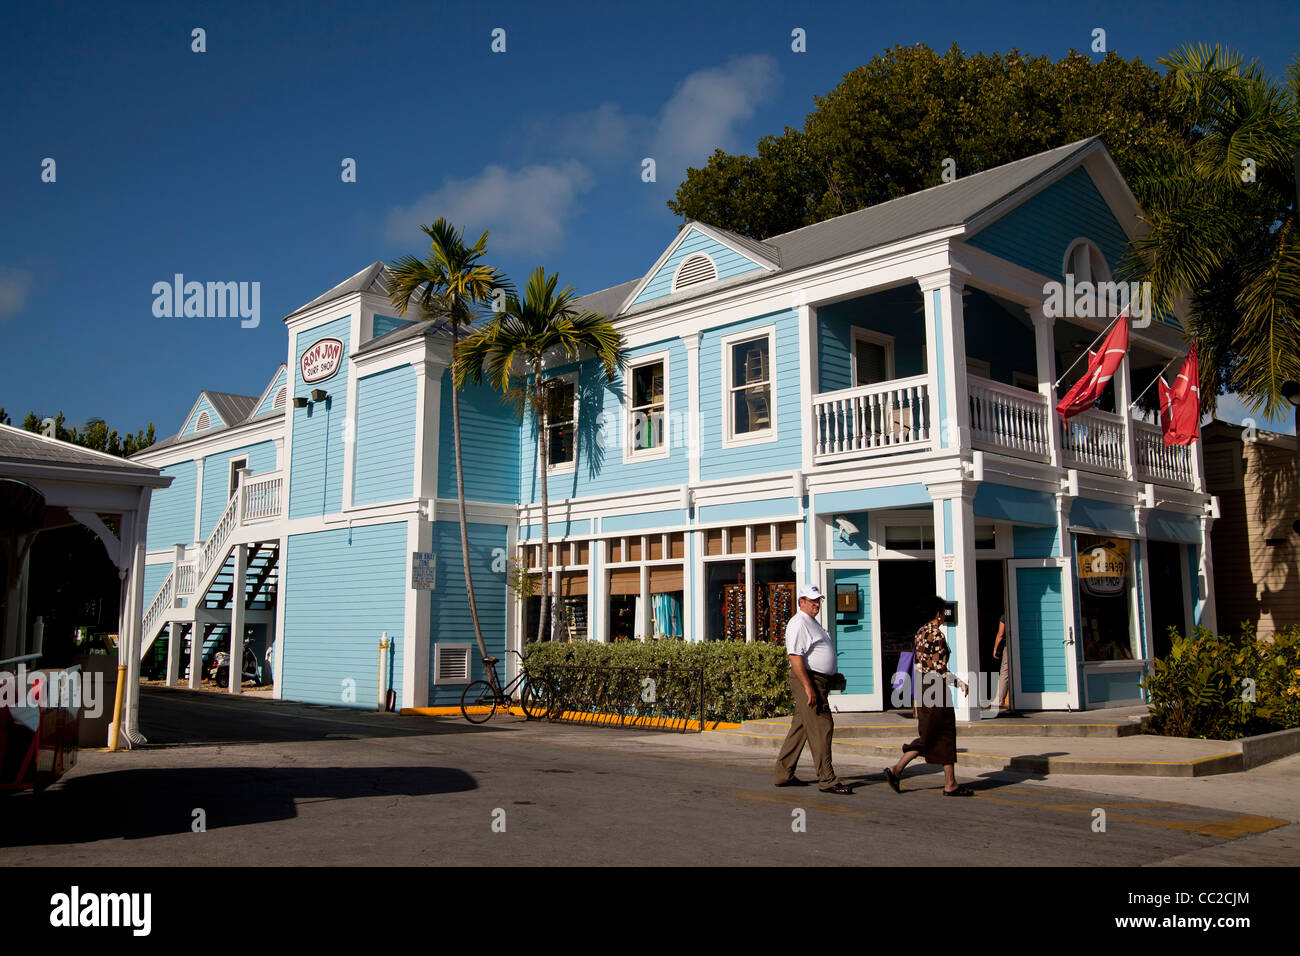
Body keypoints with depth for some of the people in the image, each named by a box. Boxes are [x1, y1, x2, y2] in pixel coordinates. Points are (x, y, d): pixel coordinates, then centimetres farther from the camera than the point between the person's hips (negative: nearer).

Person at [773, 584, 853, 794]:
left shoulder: (812, 623, 20)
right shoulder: (798, 623, -13)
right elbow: (795, 657, -21)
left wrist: (832, 677, 24)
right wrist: (808, 687, -25)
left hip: (817, 681, 10)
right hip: (807, 680, -10)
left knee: (800, 728, 12)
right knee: (821, 728, -10)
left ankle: (784, 774, 17)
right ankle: (827, 780, -8)